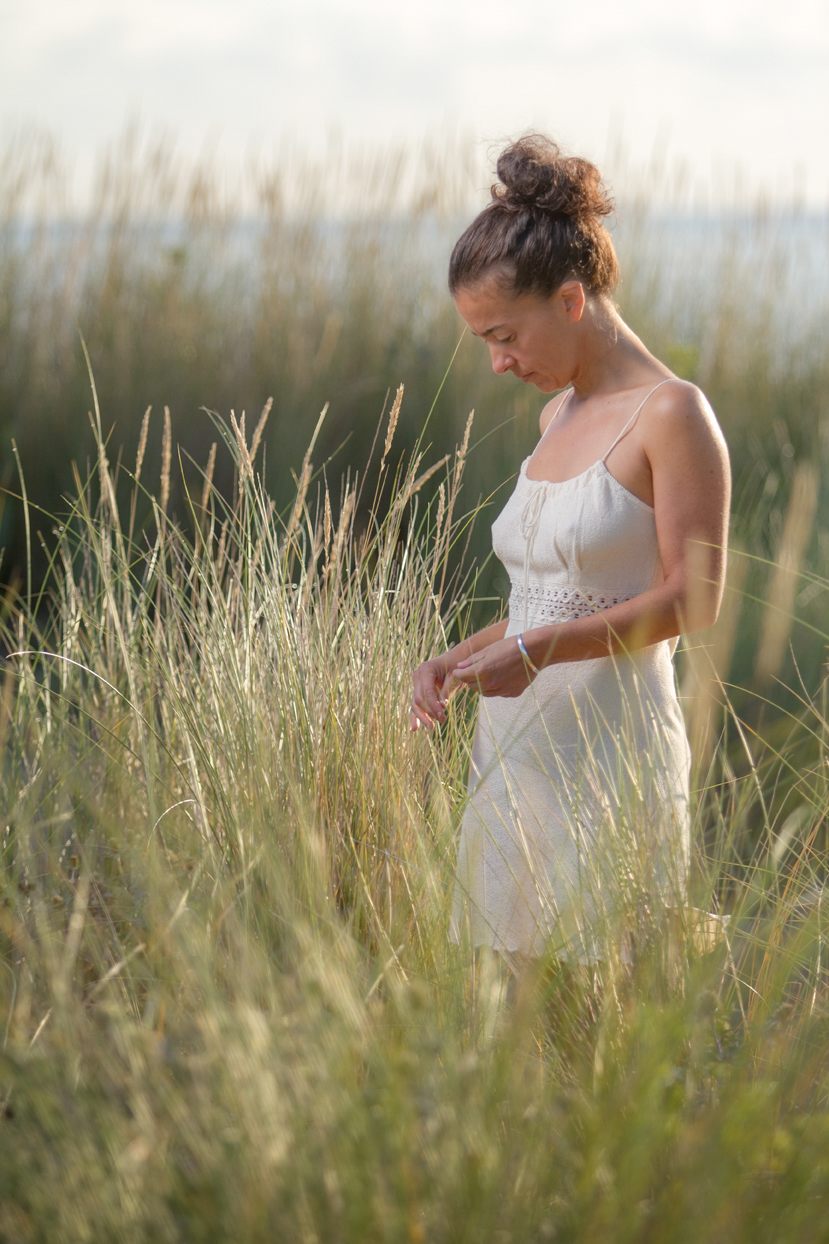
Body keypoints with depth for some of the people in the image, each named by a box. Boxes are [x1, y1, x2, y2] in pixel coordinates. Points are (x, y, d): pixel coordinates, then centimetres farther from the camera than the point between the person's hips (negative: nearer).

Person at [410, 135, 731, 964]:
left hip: (607, 752, -7)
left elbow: (693, 599, -13)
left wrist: (537, 650, -19)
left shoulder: (671, 415, -8)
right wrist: (456, 661, 7)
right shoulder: (558, 417, 15)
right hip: (514, 752, 7)